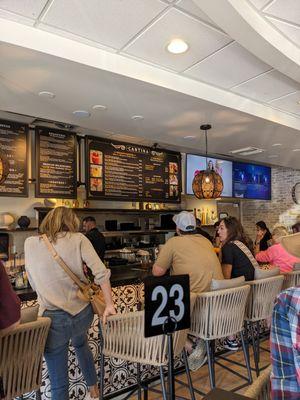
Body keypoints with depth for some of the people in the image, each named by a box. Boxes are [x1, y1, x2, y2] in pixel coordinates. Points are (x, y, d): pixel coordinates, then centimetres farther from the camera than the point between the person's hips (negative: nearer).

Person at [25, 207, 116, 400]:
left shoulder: (30, 243, -1)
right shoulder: (78, 239, -6)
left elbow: (33, 283, 7)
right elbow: (101, 272, -14)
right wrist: (109, 305, -7)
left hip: (53, 318, -1)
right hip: (83, 313, 2)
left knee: (59, 382, 15)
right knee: (81, 344, 36)